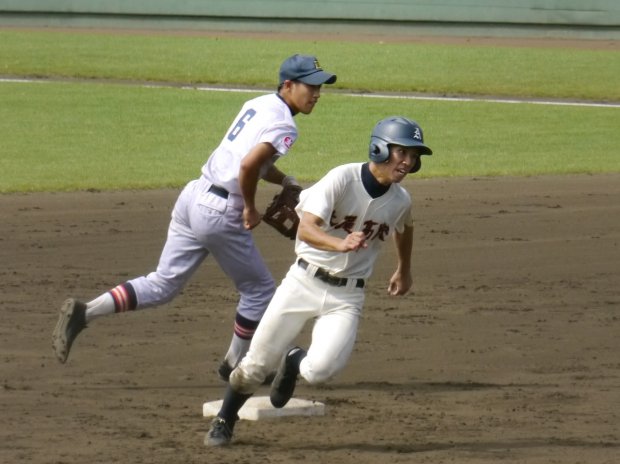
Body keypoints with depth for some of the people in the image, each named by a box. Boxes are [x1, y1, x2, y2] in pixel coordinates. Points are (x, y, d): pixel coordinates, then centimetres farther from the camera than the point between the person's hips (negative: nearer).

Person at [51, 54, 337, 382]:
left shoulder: (257, 105, 15)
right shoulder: (283, 126, -13)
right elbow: (248, 166, -27)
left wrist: (287, 182, 20)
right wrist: (250, 208, -12)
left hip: (193, 195, 8)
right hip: (221, 213, -8)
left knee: (162, 284, 10)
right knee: (258, 290, 13)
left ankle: (84, 312, -5)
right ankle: (235, 366, 26)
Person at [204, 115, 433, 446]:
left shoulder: (401, 201, -4)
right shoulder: (342, 179, -18)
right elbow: (307, 229, -30)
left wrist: (404, 270, 35)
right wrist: (340, 244, -48)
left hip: (346, 297, 2)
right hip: (305, 282, -2)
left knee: (320, 370, -20)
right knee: (257, 363, 2)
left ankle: (294, 362, 18)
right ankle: (224, 421, 29)